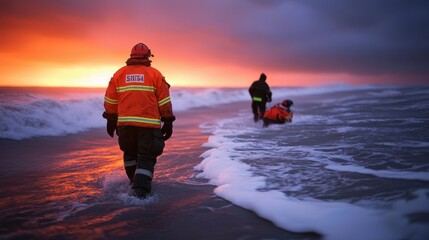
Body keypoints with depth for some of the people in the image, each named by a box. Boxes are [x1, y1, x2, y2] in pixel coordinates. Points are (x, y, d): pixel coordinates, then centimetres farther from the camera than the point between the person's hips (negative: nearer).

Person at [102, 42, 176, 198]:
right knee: (147, 157, 2)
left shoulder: (119, 74, 8)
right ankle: (140, 189, -10)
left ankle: (134, 182, 36)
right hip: (149, 124, -3)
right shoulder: (155, 74, 0)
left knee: (130, 153, 23)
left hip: (125, 123, 3)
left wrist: (111, 120, 21)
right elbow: (164, 102, 0)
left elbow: (110, 100, 11)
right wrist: (168, 122, 7)